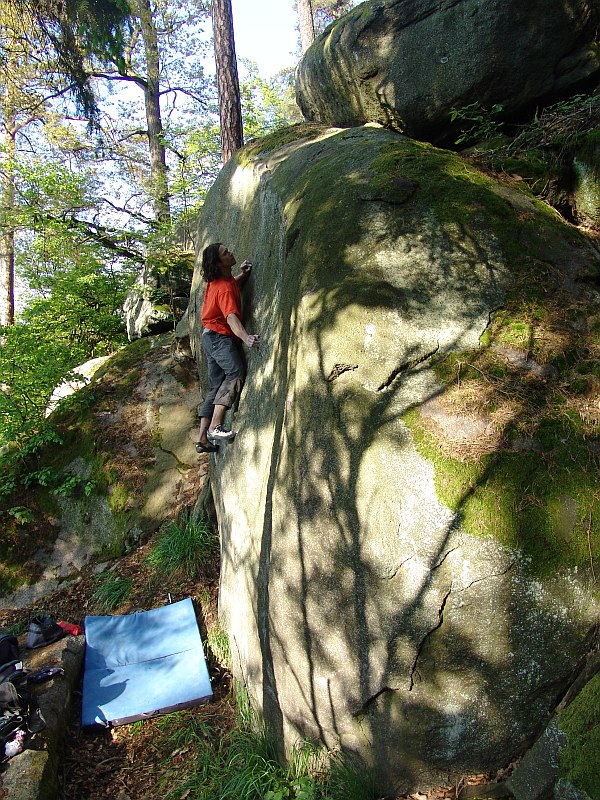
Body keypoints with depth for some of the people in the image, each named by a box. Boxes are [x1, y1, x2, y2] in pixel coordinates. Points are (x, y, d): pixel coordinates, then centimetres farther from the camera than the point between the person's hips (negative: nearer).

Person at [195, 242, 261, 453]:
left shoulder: (218, 281, 11)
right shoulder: (224, 288, -18)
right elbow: (231, 317, -33)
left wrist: (242, 275, 15)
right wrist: (246, 337, -49)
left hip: (212, 337, 10)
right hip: (220, 337, -10)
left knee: (216, 389, 8)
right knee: (236, 372, -29)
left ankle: (203, 438, 9)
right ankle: (215, 427, -37)